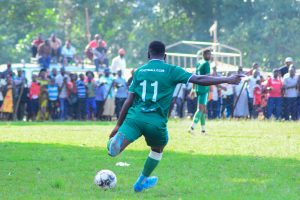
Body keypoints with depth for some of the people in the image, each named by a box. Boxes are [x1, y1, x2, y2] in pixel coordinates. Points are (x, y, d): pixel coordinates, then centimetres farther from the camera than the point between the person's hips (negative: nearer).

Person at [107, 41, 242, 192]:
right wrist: (228, 80, 4)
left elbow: (129, 101, 10)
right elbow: (199, 79, -2)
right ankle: (141, 182, 41)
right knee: (157, 150, 29)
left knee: (117, 147, -12)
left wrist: (118, 125, 15)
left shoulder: (139, 71, 12)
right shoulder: (171, 71, 4)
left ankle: (116, 141, -45)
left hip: (134, 117, 1)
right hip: (156, 121, -1)